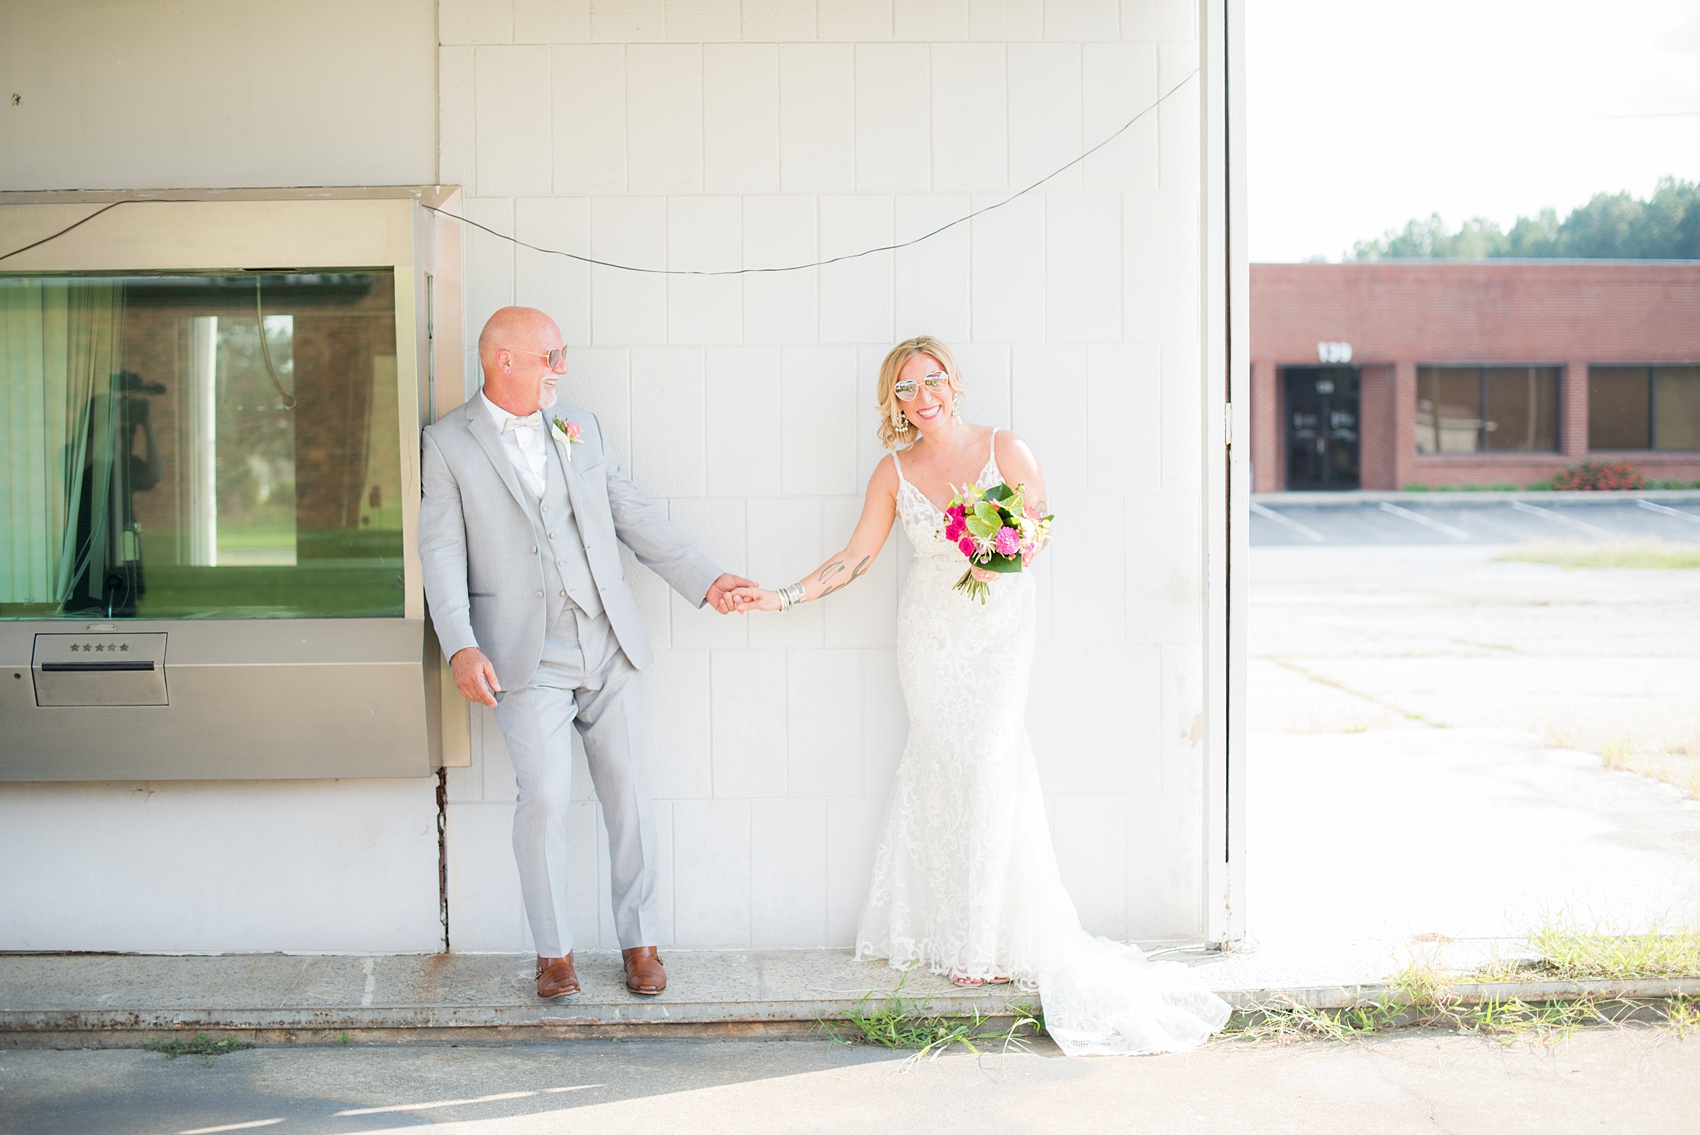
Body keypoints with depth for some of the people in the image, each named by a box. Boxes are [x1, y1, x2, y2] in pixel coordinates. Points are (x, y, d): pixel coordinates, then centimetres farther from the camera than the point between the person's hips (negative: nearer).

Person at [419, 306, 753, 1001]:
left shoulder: (581, 427, 13)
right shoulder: (448, 443, 1)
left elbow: (633, 516, 16)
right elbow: (442, 551, -5)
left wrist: (703, 580, 10)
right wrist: (461, 647, -17)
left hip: (610, 645, 4)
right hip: (528, 657, -4)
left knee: (627, 793, 5)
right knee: (545, 798, -10)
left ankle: (639, 940, 18)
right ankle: (553, 951, 7)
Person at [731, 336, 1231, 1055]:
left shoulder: (1005, 450, -3)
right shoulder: (893, 472, 2)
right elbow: (856, 556, 4)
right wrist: (785, 597, -4)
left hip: (998, 630, -1)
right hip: (929, 635, 1)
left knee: (989, 765, -8)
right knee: (946, 764, -3)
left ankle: (986, 940, 4)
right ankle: (951, 933, 9)